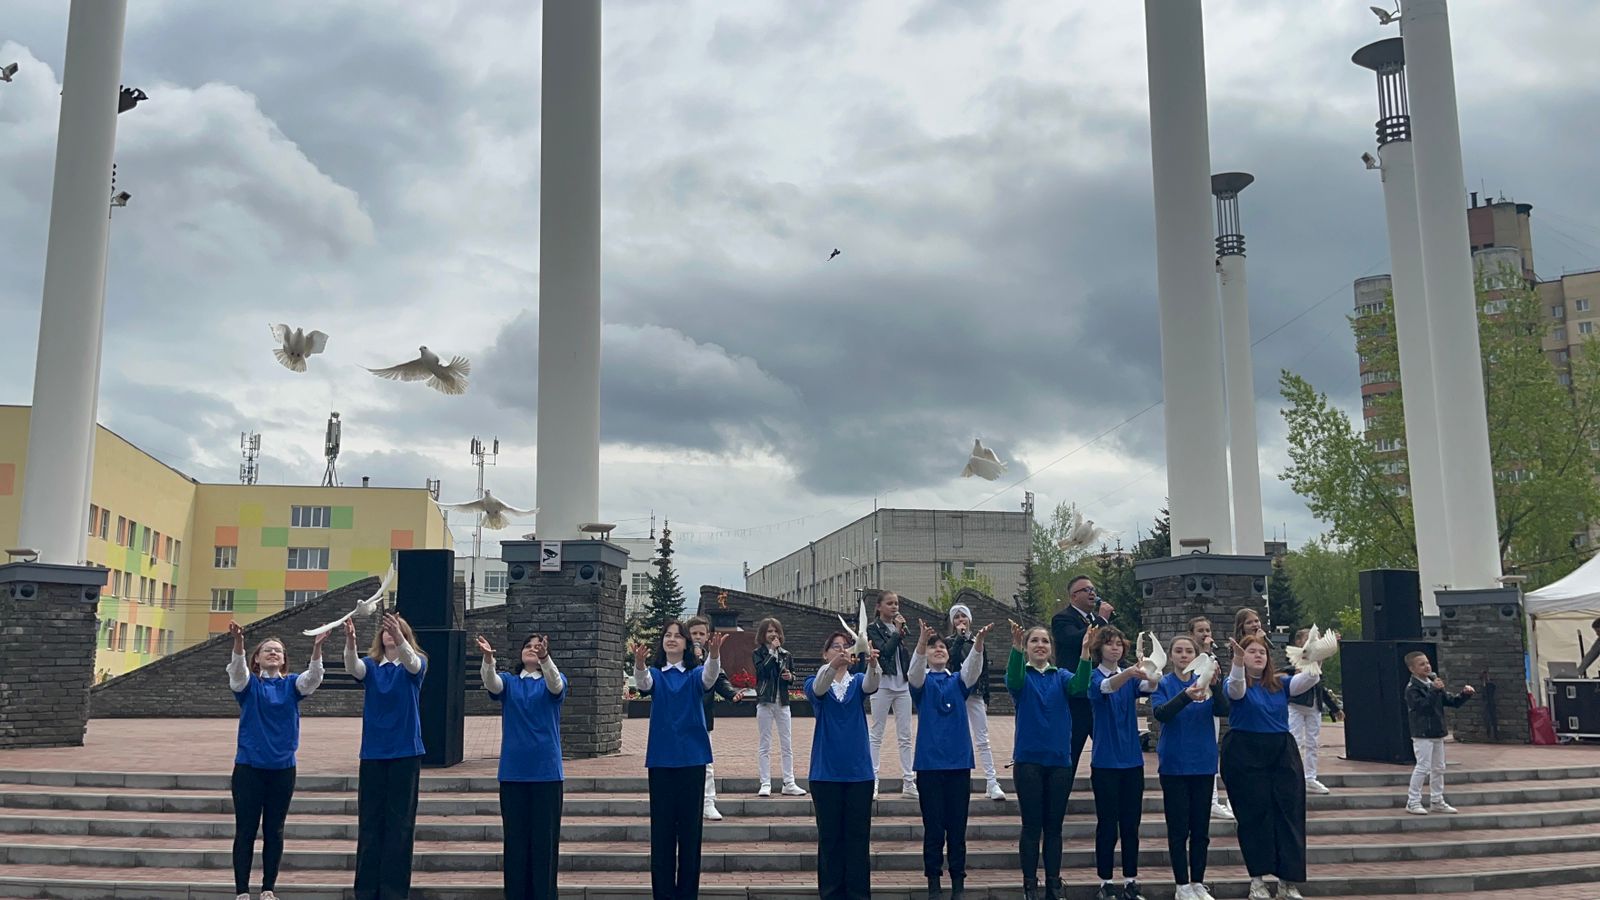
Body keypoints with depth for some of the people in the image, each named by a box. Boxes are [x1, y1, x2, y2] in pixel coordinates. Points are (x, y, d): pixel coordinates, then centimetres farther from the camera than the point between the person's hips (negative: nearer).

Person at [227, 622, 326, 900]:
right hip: (248, 767, -2)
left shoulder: (291, 684, 5)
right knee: (245, 831, 1)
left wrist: (317, 647, -33)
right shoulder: (248, 684, 2)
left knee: (274, 832, 8)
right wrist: (238, 641, -40)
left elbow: (313, 677, -15)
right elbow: (237, 669, -20)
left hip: (283, 768, 2)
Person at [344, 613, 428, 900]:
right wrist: (350, 641, -40)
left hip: (405, 753, -2)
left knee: (400, 824, 0)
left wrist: (399, 636, -45)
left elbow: (411, 662, -25)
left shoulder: (416, 665, 0)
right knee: (369, 823, 4)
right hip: (373, 753, 2)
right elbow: (352, 666, -18)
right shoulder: (370, 665, 4)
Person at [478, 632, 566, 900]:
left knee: (544, 837, 1)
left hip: (546, 769, -1)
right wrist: (488, 659, -36)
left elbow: (555, 684, -20)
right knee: (515, 837, 5)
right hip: (513, 770, 1)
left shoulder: (553, 682, 5)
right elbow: (491, 682, -14)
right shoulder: (509, 683, 8)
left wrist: (544, 658, -40)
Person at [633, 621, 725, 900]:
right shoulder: (656, 674, 5)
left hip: (691, 757, 0)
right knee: (661, 825, 2)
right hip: (661, 758, 0)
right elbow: (643, 682, -18)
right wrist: (639, 662, -41)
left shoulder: (694, 674, 4)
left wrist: (714, 654, -41)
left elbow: (710, 677, -19)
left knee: (690, 825, 3)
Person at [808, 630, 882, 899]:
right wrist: (833, 665, -46)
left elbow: (871, 684, -18)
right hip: (826, 770, -1)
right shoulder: (815, 683, 2)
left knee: (858, 836, 3)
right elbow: (818, 688, -24)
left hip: (858, 769, 1)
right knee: (829, 836, 4)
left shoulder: (857, 681, 6)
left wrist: (873, 663, -42)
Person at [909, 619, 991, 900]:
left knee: (957, 826, 5)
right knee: (933, 827, 2)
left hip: (959, 761, 2)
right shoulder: (922, 682, 5)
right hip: (929, 762, -2)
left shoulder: (958, 681, 10)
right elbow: (915, 670, -18)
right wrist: (921, 641, -38)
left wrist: (978, 642, -32)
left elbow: (973, 669, -11)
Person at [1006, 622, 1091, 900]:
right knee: (1032, 826, 1)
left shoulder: (1060, 676, 7)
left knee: (1054, 826, 9)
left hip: (1059, 760, 3)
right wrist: (1016, 648, -43)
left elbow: (1079, 686, -15)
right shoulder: (1023, 676, 0)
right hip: (1029, 760, -3)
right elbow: (1013, 681, -25)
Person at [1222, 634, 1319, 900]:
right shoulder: (1236, 684, -1)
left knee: (1290, 814, 0)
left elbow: (1309, 680, -7)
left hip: (1282, 753, 4)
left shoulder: (1280, 683, 9)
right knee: (1254, 815, 0)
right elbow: (1236, 689, -26)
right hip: (1246, 755, -4)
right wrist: (1238, 659, -44)